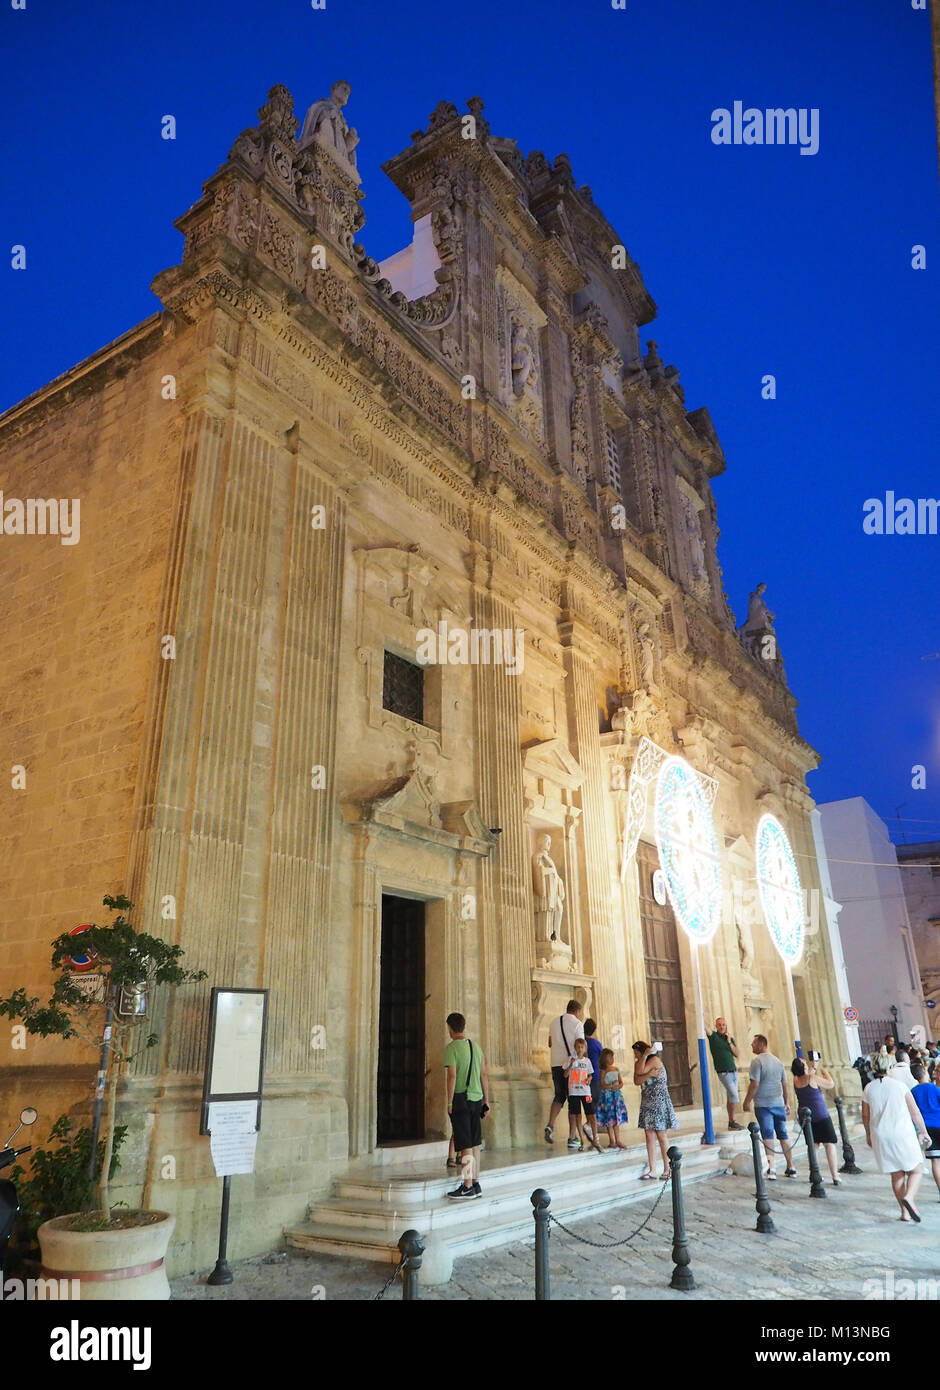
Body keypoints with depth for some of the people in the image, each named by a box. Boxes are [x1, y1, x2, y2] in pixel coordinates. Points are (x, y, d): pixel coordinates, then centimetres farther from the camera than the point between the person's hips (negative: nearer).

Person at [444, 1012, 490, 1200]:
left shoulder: (451, 1048, -9)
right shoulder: (476, 1046, 10)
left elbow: (452, 1076, -17)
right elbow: (484, 1075, 11)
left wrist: (449, 1102, -11)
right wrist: (486, 1100, 17)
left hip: (461, 1099, -6)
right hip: (476, 1099, 6)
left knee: (465, 1145, -2)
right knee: (475, 1144, 13)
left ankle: (468, 1186, 1)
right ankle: (476, 1184, 19)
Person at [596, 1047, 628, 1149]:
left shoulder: (616, 1069, 10)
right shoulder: (603, 1071, -5)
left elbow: (621, 1082, 10)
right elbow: (601, 1085, -10)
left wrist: (618, 1086, -10)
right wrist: (611, 1085, -22)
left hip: (617, 1095, 4)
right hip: (607, 1095, -4)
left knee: (617, 1118, 6)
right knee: (609, 1119, -2)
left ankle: (618, 1140, 12)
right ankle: (611, 1141, 7)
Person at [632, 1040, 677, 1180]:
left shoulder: (654, 1059, -8)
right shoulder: (641, 1064, 13)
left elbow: (640, 1071, -19)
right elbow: (636, 1081, -4)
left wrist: (644, 1056, -13)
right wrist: (649, 1074, -17)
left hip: (659, 1101, -7)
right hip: (647, 1103, 7)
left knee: (661, 1136, -3)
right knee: (649, 1137, 3)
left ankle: (667, 1169, 5)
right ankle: (651, 1171, 5)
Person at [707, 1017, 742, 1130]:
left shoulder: (731, 1039, 12)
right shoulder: (713, 1036, -4)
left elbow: (736, 1054, 5)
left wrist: (729, 1042, -7)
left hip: (733, 1071, 5)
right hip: (724, 1073, -5)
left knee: (731, 1097, 6)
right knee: (734, 1096, -14)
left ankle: (730, 1123, 11)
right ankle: (732, 1121, -8)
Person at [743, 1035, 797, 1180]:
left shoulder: (757, 1061, -10)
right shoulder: (777, 1061, 11)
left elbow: (754, 1084, -15)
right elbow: (784, 1083, 15)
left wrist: (747, 1101, -7)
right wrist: (786, 1102, 24)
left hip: (763, 1104, -6)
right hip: (779, 1103, 6)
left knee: (768, 1135, -4)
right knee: (783, 1135, 13)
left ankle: (772, 1168, -10)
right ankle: (791, 1168, 17)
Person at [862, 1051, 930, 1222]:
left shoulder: (868, 1089, 3)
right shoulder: (899, 1085, -7)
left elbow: (865, 1116, 10)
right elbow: (915, 1112, -3)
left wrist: (868, 1135, 24)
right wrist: (923, 1132, 11)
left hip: (881, 1137, 3)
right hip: (903, 1134, -3)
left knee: (896, 1174, 15)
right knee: (916, 1169, 9)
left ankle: (905, 1212, 13)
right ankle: (908, 1197, -14)